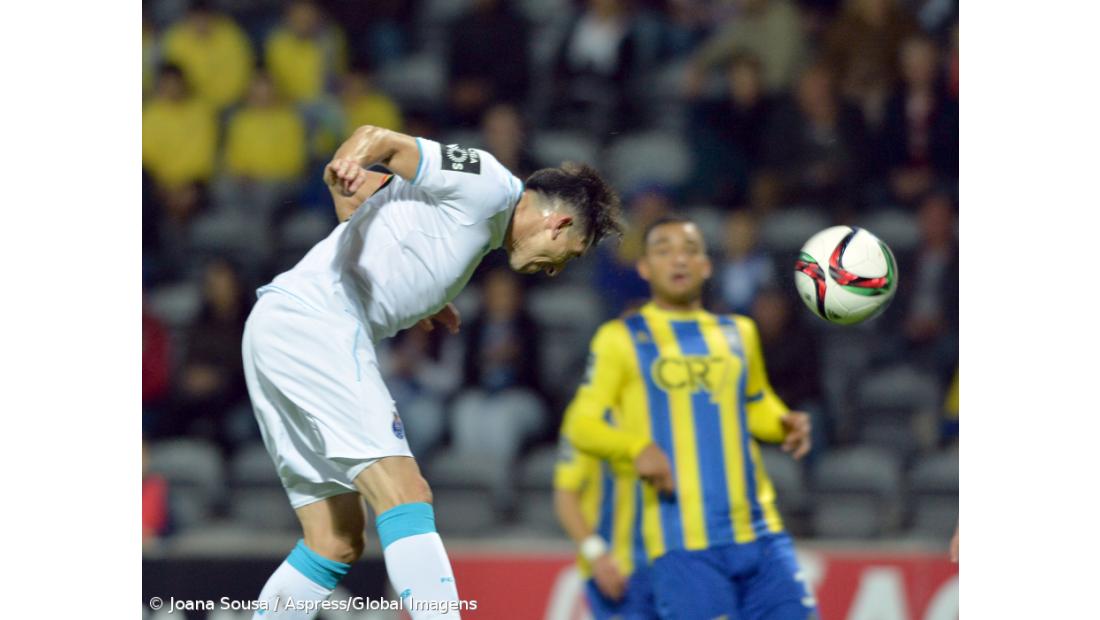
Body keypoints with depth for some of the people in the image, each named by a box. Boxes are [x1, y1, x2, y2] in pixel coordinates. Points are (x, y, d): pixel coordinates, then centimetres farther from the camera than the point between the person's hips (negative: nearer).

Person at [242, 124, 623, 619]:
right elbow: (378, 139, -12)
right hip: (313, 319, -10)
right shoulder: (490, 185, -3)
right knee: (405, 496, -18)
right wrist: (351, 159, -35)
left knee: (336, 542, 9)